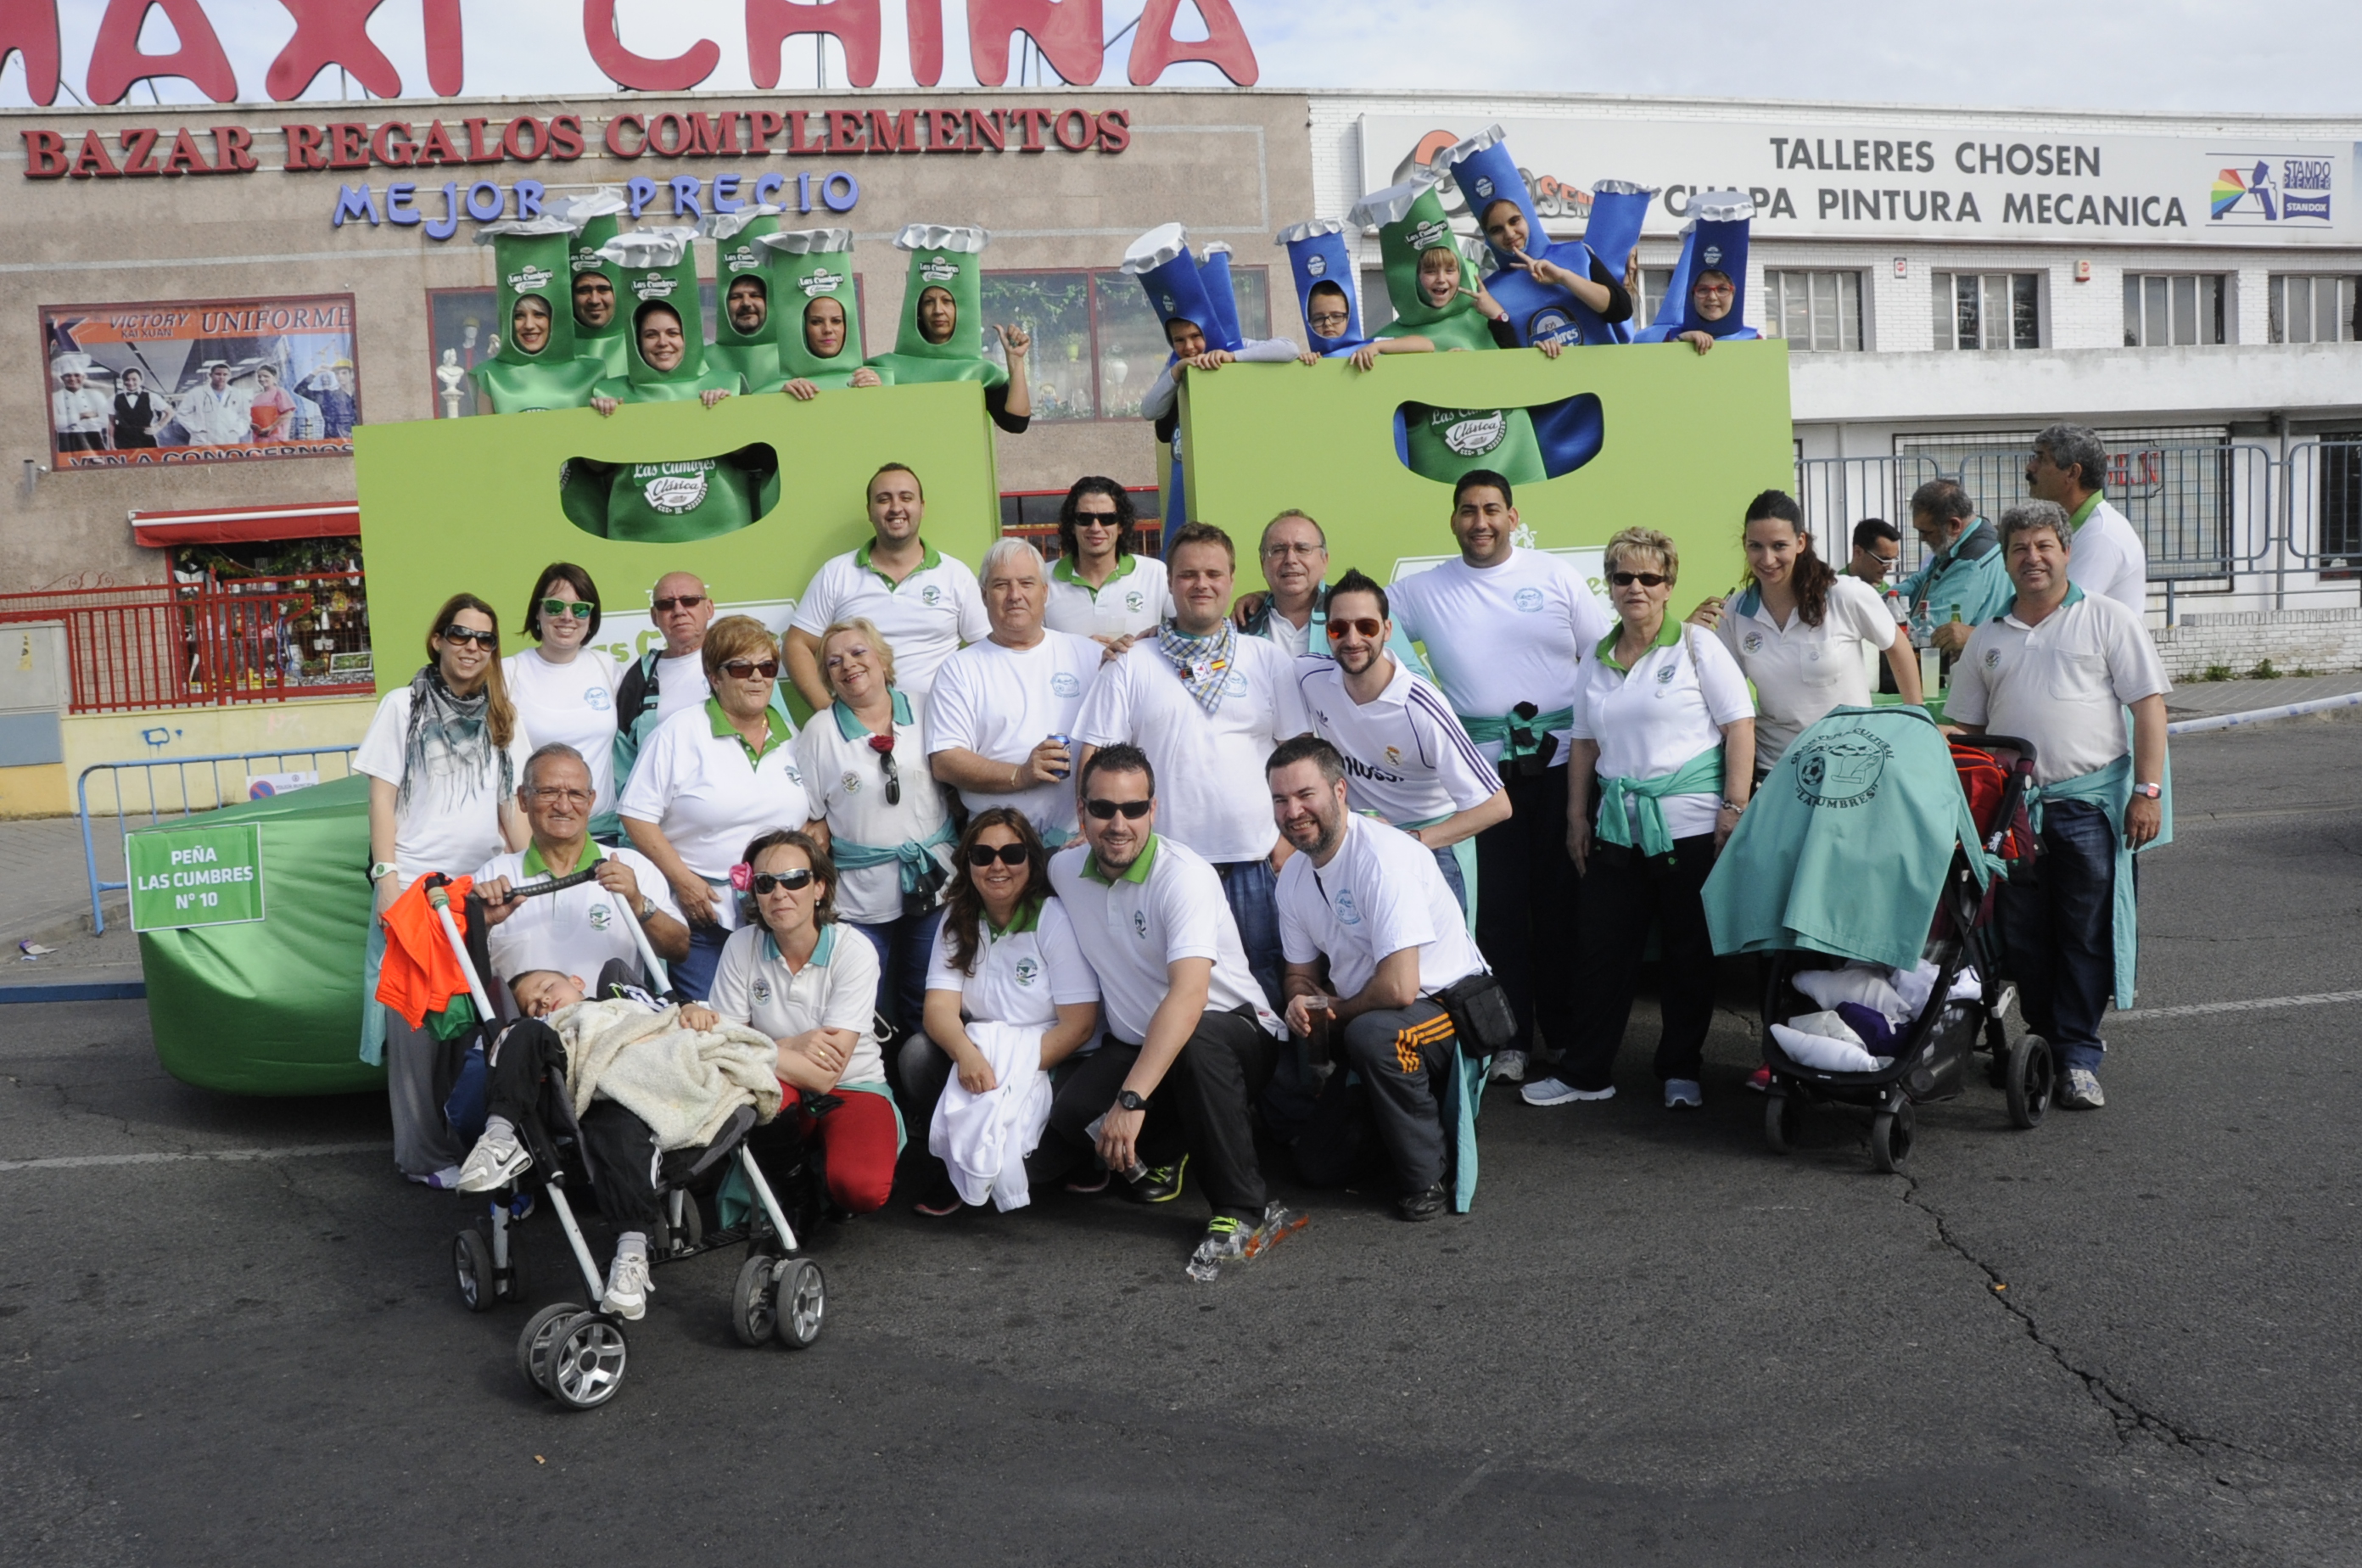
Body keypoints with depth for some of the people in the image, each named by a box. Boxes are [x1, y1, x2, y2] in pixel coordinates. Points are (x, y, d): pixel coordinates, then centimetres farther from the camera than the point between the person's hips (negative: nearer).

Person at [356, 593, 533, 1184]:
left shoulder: (502, 718, 14)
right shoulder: (404, 705, 4)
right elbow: (382, 797, 1)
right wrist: (386, 876, -8)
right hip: (416, 885, -3)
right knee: (418, 1023, -3)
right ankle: (425, 1155, 5)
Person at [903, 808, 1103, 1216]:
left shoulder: (1056, 919, -10)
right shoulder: (957, 921, 4)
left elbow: (1079, 1024, -15)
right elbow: (940, 1006, -9)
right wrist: (967, 1053, -31)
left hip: (1053, 1064, -4)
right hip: (980, 1062, 5)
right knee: (916, 1054, -23)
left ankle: (1081, 1158, 5)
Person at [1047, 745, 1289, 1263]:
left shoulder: (1184, 875, -23)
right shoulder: (1064, 870, -2)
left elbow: (1189, 996, -36)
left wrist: (1131, 1098, -44)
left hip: (1233, 1032, -5)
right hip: (1134, 1042, 6)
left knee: (1197, 1041, -40)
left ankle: (1239, 1207, -22)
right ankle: (1162, 1152, 14)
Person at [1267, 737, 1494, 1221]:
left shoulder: (1383, 856, -26)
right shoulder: (1293, 875, 1)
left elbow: (1399, 987, -33)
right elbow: (1301, 972, 14)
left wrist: (1338, 1010, -13)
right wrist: (1301, 1001, -11)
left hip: (1448, 1005, -8)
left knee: (1373, 1033, -40)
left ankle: (1425, 1176, -19)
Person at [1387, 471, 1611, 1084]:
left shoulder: (1557, 576, 6)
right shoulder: (1424, 591, 8)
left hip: (1560, 762, 0)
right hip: (1480, 770, 0)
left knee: (1562, 897, 6)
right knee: (1498, 905, 3)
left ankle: (1567, 1028, 19)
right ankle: (1510, 1037, 13)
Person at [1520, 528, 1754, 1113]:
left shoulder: (1696, 645, -1)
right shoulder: (1596, 662, 12)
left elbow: (1740, 726, -5)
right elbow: (1585, 743, 18)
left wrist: (1734, 807, -12)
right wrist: (1577, 814, 13)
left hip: (1690, 824, -4)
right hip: (1619, 824, 4)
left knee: (1688, 954, 4)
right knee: (1600, 948, 6)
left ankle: (1681, 1071, 18)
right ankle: (1586, 1071, 16)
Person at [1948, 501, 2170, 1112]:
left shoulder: (2107, 619, 3)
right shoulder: (1988, 637, 15)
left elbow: (2149, 706, -2)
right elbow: (1965, 725, 18)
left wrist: (2147, 790, -10)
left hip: (2090, 802, -4)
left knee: (2085, 934, -2)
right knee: (2024, 935, 7)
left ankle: (2078, 1056, 5)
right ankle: (2048, 1038, 22)